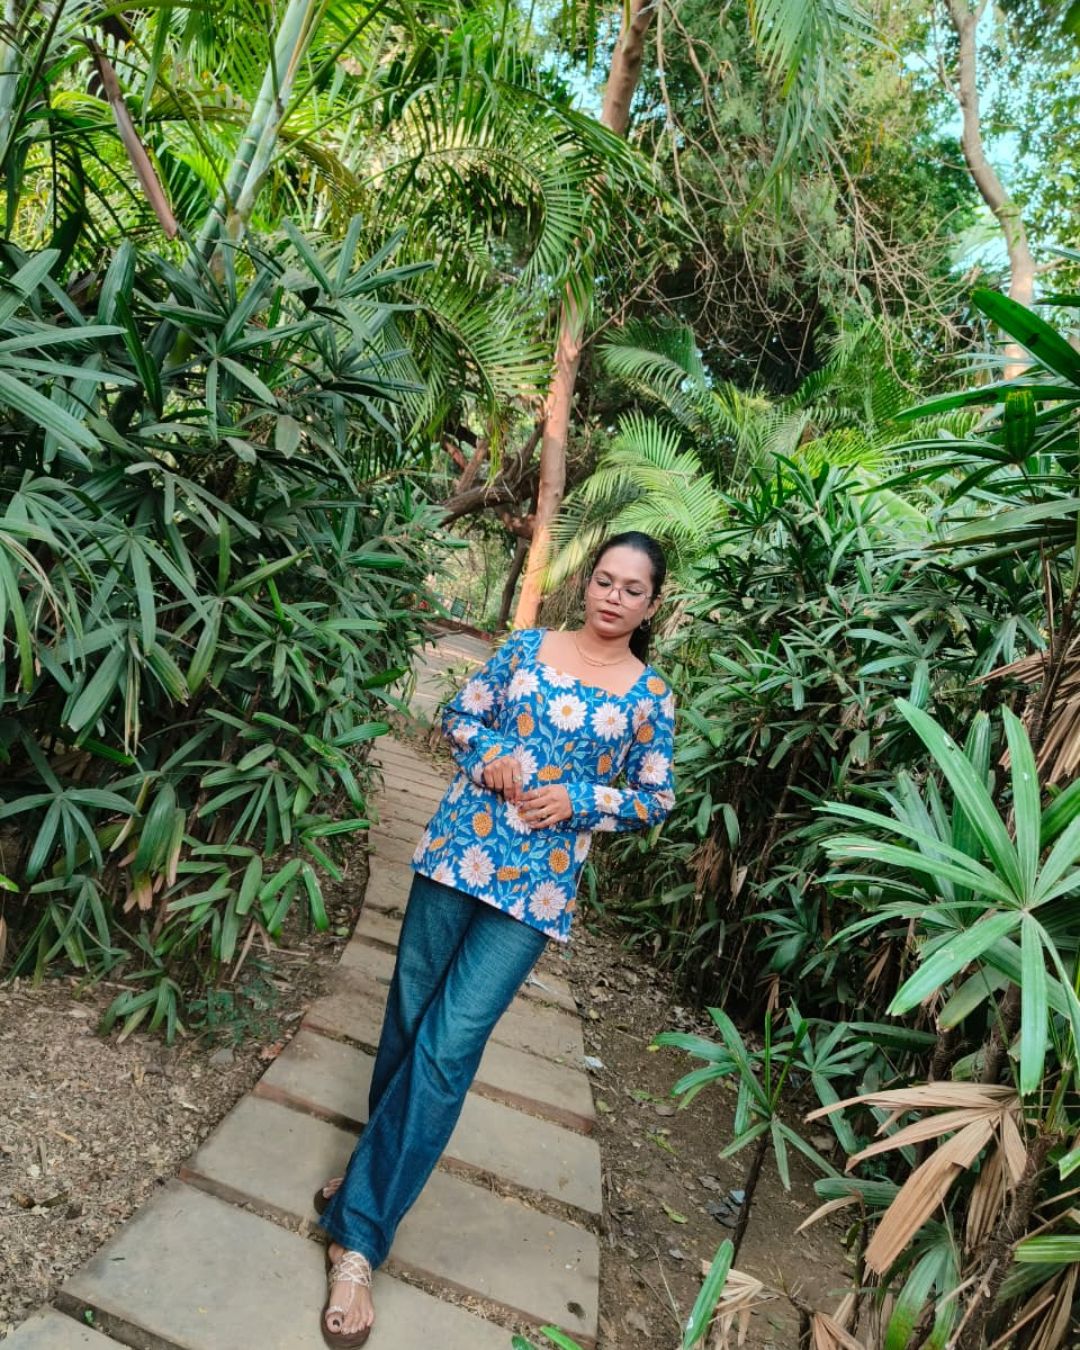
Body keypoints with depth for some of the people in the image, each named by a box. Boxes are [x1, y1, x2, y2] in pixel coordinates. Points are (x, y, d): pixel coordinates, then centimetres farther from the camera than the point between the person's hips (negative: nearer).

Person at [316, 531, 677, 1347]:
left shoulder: (652, 697, 3)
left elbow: (658, 801, 6)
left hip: (538, 884, -2)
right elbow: (459, 715, 12)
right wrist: (488, 756, -9)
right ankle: (387, 1160, 40)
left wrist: (577, 802, -10)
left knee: (449, 1044, -7)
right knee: (409, 1015, 13)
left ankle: (358, 1233, 6)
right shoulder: (528, 645, 6)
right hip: (459, 850, 3)